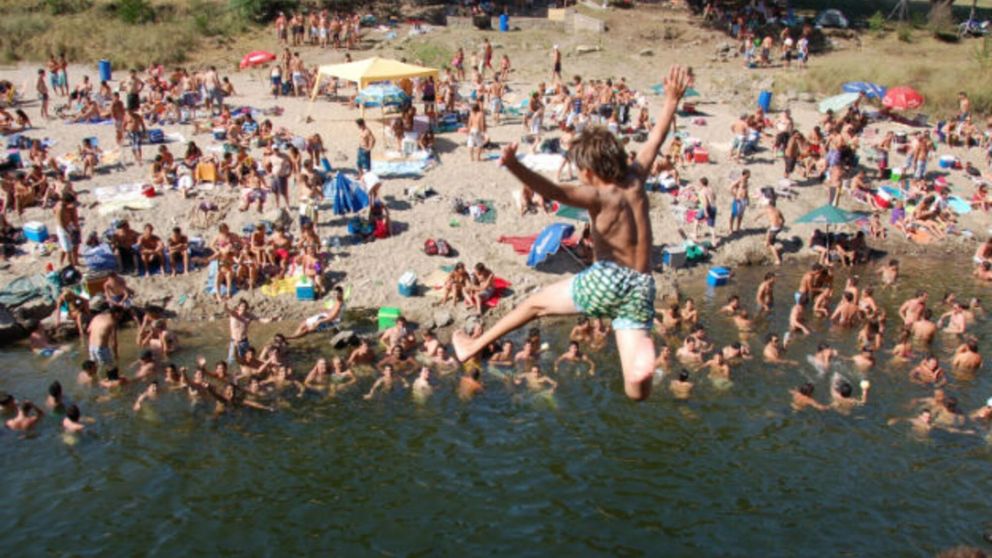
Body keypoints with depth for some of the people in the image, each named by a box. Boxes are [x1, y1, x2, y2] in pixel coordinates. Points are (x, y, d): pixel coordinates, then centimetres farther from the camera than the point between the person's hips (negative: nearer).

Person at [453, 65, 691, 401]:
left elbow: (553, 192, -27)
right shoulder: (635, 180, 9)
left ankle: (474, 346, 31)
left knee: (537, 304, 19)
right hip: (641, 288, 4)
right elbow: (655, 141, 23)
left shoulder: (597, 196, -7)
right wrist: (672, 100, 34)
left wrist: (515, 167, -39)